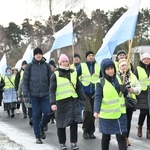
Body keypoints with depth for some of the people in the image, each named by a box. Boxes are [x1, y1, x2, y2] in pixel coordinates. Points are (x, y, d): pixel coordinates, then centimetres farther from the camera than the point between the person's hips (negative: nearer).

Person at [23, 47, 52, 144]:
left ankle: (42, 127, 23)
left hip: (45, 94, 1)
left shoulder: (46, 65, 7)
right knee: (36, 115, 2)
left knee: (47, 112, -7)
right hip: (34, 94, -1)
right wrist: (25, 94, -4)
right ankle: (38, 136, 12)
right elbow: (25, 81, 2)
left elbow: (51, 80, 9)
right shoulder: (30, 66, 2)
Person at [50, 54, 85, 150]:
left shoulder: (74, 73, 10)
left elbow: (79, 87, 12)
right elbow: (52, 90, -5)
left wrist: (83, 99, 6)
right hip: (61, 101, -2)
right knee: (61, 123, 5)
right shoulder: (55, 74, 0)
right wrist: (53, 103, -15)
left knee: (74, 121, -4)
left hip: (73, 100, 2)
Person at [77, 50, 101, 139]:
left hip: (95, 93, 3)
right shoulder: (82, 66, 1)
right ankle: (85, 130, 0)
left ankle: (91, 131, 17)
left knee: (93, 112, 6)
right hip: (84, 92, -3)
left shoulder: (98, 67, 8)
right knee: (87, 111, -14)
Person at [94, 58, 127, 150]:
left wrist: (124, 89, -13)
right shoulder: (101, 82, -10)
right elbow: (97, 97, -18)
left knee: (122, 137, 2)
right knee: (106, 137, 12)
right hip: (107, 115, -3)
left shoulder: (119, 79, 3)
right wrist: (96, 111, -34)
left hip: (120, 114, 3)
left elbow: (125, 94, 11)